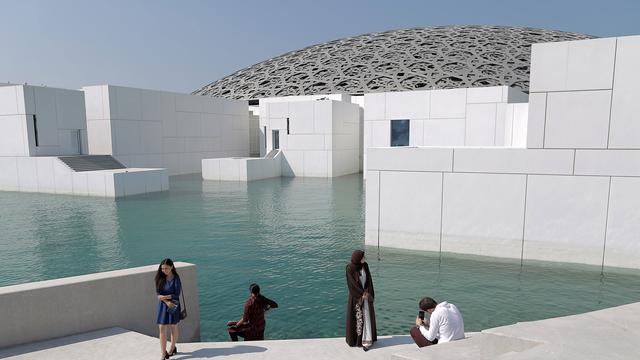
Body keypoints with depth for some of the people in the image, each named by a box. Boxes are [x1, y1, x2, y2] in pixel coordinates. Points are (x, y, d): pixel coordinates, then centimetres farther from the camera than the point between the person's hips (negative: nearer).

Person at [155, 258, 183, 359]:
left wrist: (164, 297, -18)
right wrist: (167, 302, -19)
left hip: (174, 305, -3)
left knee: (173, 327, 12)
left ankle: (172, 348, 33)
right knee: (162, 328, -1)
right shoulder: (160, 278, -2)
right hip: (163, 306, 3)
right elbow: (158, 293, -7)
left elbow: (177, 295, -14)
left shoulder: (176, 279, -12)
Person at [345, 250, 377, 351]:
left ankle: (366, 340, 4)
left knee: (367, 316, 1)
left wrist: (367, 293, -12)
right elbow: (352, 283, -16)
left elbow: (369, 280, -1)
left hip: (366, 294, 4)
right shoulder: (350, 268, -16)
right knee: (356, 317, 4)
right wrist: (362, 294, -16)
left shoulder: (365, 265, -2)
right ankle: (355, 339, 21)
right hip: (356, 296, -4)